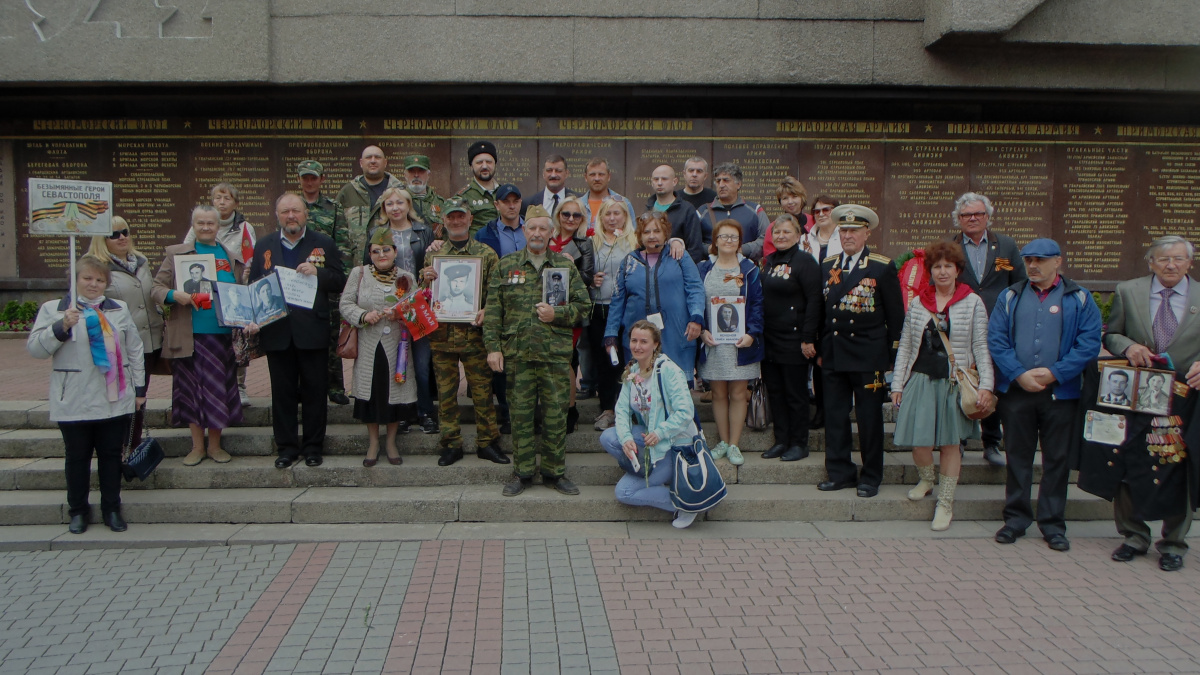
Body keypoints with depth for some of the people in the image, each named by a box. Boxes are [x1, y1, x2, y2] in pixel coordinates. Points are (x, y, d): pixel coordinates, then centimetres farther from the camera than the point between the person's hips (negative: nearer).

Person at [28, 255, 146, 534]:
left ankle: (112, 508, 19)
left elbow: (134, 350, 14)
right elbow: (35, 348, -6)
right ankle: (78, 510, 22)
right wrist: (61, 327, -21)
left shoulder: (119, 309, 11)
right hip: (75, 403, -2)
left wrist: (139, 387, 11)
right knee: (77, 457, 7)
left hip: (115, 400, 2)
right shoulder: (53, 309, 2)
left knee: (112, 455, 8)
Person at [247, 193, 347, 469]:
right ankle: (287, 447, 17)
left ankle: (313, 446, 16)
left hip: (312, 331, -1)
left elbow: (340, 282, 2)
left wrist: (317, 273, -16)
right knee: (282, 392, 7)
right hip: (276, 331, 2)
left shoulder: (324, 244, 5)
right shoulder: (263, 246, 10)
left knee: (314, 391, 5)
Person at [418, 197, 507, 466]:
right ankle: (451, 443, 16)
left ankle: (487, 441, 13)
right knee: (446, 391, 6)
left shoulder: (486, 253, 6)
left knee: (482, 388, 2)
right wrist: (424, 277, -7)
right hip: (441, 332, 2)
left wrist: (487, 310, -17)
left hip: (474, 332, -2)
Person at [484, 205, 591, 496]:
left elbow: (583, 305, 8)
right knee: (521, 413, 4)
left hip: (556, 352, 0)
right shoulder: (505, 266, 8)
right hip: (517, 352, 0)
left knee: (556, 414, 3)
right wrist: (492, 346, -3)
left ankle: (555, 472, 16)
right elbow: (493, 311, 5)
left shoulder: (566, 266, 9)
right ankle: (522, 473, 16)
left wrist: (558, 314, -9)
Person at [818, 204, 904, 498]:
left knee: (869, 418, 4)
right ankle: (840, 472, 18)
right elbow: (820, 309, 12)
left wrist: (893, 357, -3)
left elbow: (896, 316, -1)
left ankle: (871, 477, 16)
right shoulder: (827, 265, 10)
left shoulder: (883, 267, -2)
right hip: (833, 353, 4)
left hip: (868, 355, -4)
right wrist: (821, 347, 7)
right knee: (835, 416, 6)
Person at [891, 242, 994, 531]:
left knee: (951, 442, 4)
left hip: (955, 383, -1)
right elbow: (905, 346, 10)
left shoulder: (973, 303, 3)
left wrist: (986, 385, -11)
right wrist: (897, 384, 5)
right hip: (922, 380, 2)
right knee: (919, 440, -3)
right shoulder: (917, 303, 8)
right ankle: (926, 478, 29)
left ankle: (945, 503, 16)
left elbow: (981, 347, -1)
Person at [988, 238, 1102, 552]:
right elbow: (996, 340, 0)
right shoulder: (1009, 297, 7)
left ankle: (1053, 523, 17)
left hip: (1060, 393, -1)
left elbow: (1089, 344, -5)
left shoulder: (1079, 299, 3)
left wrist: (1054, 372, -14)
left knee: (1057, 460, 6)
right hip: (1016, 391, 1)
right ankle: (1016, 518, 19)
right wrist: (1019, 374, -12)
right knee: (1018, 456, 8)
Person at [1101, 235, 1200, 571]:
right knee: (1131, 469, 6)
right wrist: (1128, 345, -15)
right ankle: (1134, 535, 23)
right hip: (1135, 397, 0)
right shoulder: (1127, 291, 4)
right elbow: (1110, 335, 6)